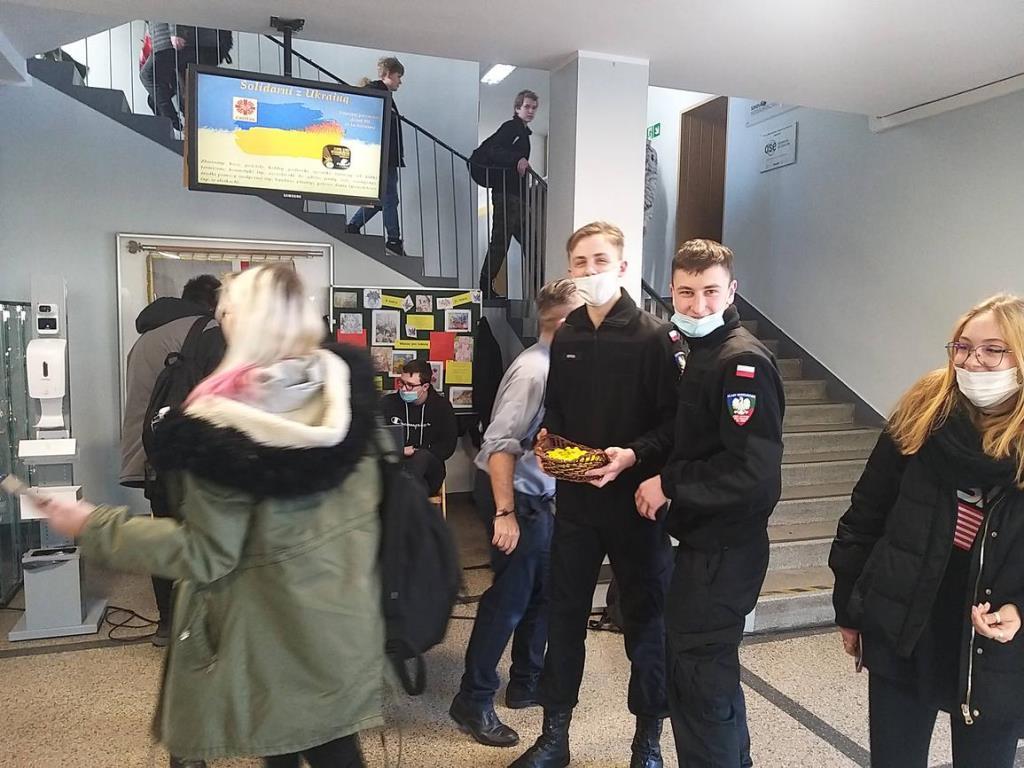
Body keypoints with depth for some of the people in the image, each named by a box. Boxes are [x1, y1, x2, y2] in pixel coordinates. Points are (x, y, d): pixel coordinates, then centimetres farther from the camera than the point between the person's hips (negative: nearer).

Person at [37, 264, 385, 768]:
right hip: (341, 621, 5)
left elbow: (203, 555, -15)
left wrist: (94, 527, -8)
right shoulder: (345, 387, -5)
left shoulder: (222, 425, -21)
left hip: (272, 631, -5)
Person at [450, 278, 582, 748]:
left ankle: (525, 685, 34)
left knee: (543, 591, 17)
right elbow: (499, 444, -25)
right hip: (513, 494, -9)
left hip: (540, 493, 9)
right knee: (509, 596, 0)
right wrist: (505, 513, -25)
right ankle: (473, 702, 16)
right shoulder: (533, 370, -22)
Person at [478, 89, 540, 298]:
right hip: (505, 193, -10)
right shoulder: (510, 127, -3)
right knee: (500, 241, -10)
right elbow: (490, 149, -20)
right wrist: (517, 159, -30)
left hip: (518, 195, 10)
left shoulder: (524, 132, 25)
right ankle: (486, 286, -4)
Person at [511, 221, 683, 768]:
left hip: (636, 501, -4)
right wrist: (547, 439, -2)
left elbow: (676, 421, -11)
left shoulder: (653, 337, -9)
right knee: (564, 615, 12)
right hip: (575, 499, 5)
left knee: (645, 618, 10)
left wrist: (634, 454, -25)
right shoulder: (565, 339, 8)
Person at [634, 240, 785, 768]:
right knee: (712, 669, 22)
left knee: (696, 676, 1)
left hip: (723, 550, -9)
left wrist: (669, 484, -18)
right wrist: (663, 478, 5)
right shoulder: (700, 352, 11)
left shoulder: (744, 361, -18)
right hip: (703, 540, 10)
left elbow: (753, 471, -26)